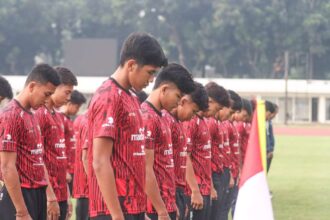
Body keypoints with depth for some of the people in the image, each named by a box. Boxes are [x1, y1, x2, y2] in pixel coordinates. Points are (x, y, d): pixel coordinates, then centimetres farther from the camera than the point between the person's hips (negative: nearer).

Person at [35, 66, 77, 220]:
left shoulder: (59, 117, 15)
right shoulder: (40, 115, -11)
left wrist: (67, 196, 17)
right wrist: (51, 197, -18)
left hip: (61, 194, 8)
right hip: (49, 196, -8)